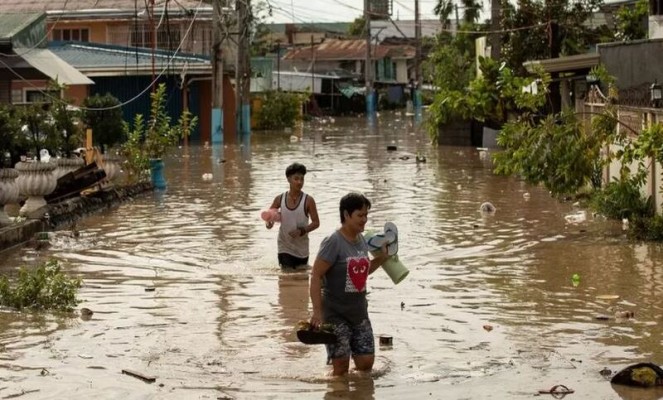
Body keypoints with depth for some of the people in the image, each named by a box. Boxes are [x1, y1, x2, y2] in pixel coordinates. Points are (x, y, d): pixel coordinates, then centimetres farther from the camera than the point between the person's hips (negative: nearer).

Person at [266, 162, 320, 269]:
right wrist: (269, 222, -9)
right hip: (285, 247, 0)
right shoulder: (280, 199, -2)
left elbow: (316, 222, -7)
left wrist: (302, 231, -22)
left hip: (301, 248, 0)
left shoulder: (308, 200, -9)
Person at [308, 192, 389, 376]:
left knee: (366, 362, 7)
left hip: (359, 312, 7)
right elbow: (316, 276, -19)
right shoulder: (334, 242, -16)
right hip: (336, 314, -7)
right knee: (341, 365, -5)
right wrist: (317, 311, -24)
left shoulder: (362, 240, 8)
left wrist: (380, 259, 6)